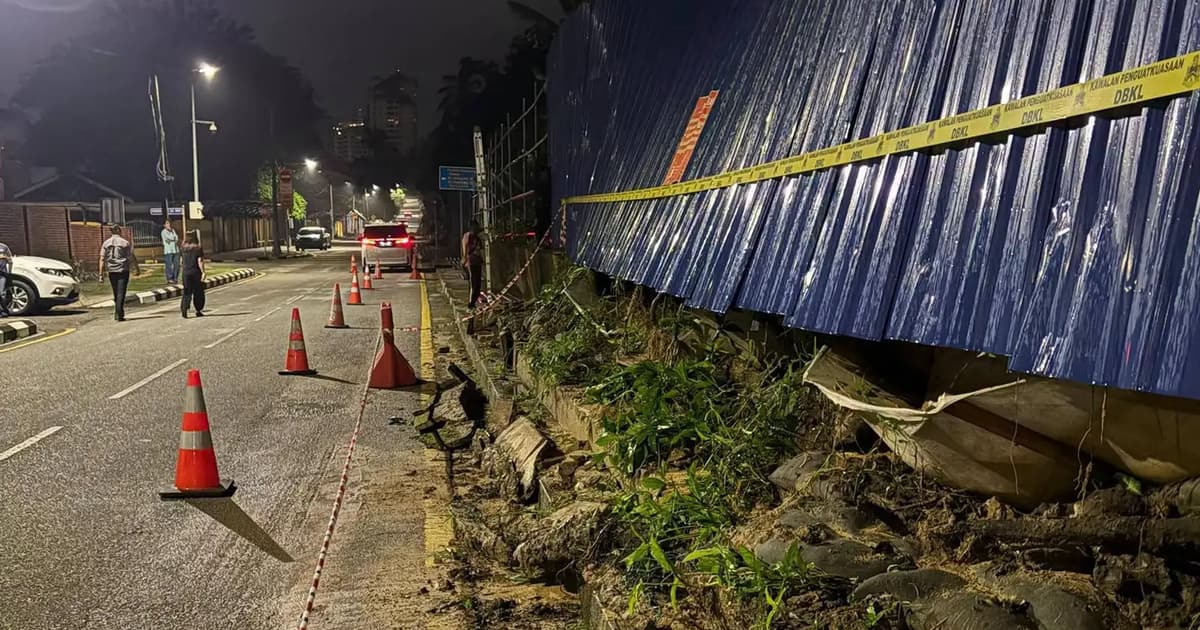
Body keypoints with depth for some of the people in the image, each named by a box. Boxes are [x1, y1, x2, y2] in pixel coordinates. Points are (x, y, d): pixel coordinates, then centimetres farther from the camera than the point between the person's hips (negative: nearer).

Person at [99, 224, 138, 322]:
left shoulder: (106, 243, 4)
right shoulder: (125, 243, -4)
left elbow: (102, 259, -1)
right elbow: (131, 258, -5)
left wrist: (101, 273, -1)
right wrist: (136, 269, 6)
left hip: (111, 271, 3)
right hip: (123, 270, -3)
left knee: (116, 293, 17)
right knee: (121, 293, -3)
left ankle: (117, 313, 24)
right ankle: (119, 315, -9)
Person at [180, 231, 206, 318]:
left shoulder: (183, 249, 3)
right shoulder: (198, 249, -10)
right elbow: (200, 261, -16)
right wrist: (203, 272, -14)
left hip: (186, 272, 3)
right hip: (196, 272, -3)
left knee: (187, 292, 7)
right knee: (198, 292, 10)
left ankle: (184, 308, -14)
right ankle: (198, 311, 16)